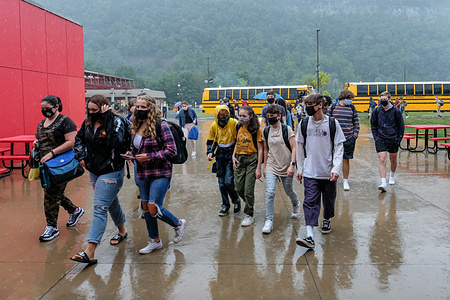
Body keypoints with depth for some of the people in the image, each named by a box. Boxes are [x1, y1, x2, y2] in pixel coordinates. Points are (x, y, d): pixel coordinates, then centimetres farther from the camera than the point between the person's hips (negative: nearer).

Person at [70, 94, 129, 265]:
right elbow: (79, 138, 20)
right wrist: (80, 155, 5)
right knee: (111, 202, 23)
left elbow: (116, 142, -33)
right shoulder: (88, 123, 3)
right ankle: (122, 230, 46)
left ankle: (90, 252, -14)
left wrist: (108, 117, -31)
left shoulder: (117, 122, -16)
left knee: (100, 208, -12)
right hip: (94, 171, 8)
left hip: (111, 172, -7)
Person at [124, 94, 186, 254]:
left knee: (154, 209, -11)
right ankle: (155, 241, 30)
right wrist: (130, 154, 0)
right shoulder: (136, 126, 8)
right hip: (142, 174, 7)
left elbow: (172, 150, -16)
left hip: (160, 174, -7)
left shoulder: (161, 125, -13)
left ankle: (178, 224, 18)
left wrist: (149, 156, -21)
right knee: (145, 207, 12)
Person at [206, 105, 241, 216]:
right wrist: (210, 152, -4)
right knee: (222, 183, 8)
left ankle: (236, 200, 17)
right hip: (220, 156, 4)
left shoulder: (234, 123, -13)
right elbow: (211, 141, 12)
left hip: (231, 155, -4)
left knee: (228, 182, -11)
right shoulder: (214, 126, -1)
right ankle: (225, 205, 25)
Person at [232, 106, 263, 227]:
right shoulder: (239, 127, 7)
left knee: (248, 189, -4)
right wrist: (233, 156, 3)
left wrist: (258, 168, -12)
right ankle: (250, 205, 34)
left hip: (252, 159, -5)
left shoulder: (256, 129, -9)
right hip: (239, 159, 5)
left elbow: (260, 149, -9)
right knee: (239, 188, 6)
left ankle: (249, 215, 13)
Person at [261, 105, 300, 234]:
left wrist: (292, 165, -17)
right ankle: (269, 221, -4)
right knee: (270, 192, -11)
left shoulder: (286, 129, -8)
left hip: (286, 166, -2)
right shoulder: (266, 131, 4)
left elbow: (294, 148, -9)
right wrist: (265, 167, 15)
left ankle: (296, 204, 48)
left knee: (289, 191, 14)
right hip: (271, 166, 2)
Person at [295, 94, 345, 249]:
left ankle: (327, 221, 45)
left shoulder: (332, 123, -3)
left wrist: (336, 169, -11)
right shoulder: (304, 124, 3)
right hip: (310, 172, 0)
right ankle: (309, 236, -14)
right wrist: (300, 169, 10)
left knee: (329, 200, 16)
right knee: (310, 202, -9)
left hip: (328, 172, 0)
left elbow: (339, 147, -2)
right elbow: (300, 147, 11)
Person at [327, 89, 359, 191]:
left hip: (348, 138, 0)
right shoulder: (332, 107, 2)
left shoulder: (352, 108, 6)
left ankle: (345, 181, 13)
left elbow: (356, 123, 10)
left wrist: (355, 135, 1)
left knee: (346, 159, 3)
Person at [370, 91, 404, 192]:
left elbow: (401, 126, 4)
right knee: (382, 159, -13)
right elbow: (373, 125, 11)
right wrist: (376, 137, 3)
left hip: (393, 139, 1)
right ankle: (383, 183, -16)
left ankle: (392, 176, 43)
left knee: (393, 158, 17)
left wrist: (399, 138, 1)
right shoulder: (376, 111, -2)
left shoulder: (396, 111, -5)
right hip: (380, 139, 0)